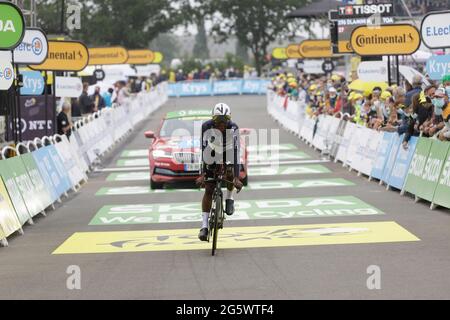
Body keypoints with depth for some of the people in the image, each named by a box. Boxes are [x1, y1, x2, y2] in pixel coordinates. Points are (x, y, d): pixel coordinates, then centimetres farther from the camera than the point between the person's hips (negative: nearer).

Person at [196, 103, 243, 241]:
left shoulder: (233, 128, -30)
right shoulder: (206, 127, -30)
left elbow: (236, 152, -33)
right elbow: (203, 151, -31)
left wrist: (237, 178, -39)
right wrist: (202, 175, -39)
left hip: (228, 153, 1)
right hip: (212, 154, -1)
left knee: (230, 174, -28)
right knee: (208, 189, -10)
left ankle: (229, 198, 4)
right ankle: (204, 226, -8)